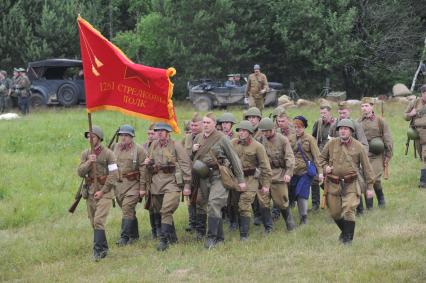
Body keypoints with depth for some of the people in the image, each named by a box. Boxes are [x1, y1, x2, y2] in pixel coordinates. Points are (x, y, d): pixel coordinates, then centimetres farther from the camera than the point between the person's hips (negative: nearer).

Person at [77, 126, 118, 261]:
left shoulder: (108, 154, -5)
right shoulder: (86, 154, 10)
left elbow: (114, 174, -9)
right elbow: (80, 172, 1)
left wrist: (102, 191, -13)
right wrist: (88, 162, -17)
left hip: (104, 192, -6)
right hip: (90, 192, 6)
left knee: (99, 221, -16)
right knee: (94, 223, 9)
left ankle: (98, 250, -17)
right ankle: (104, 248, 21)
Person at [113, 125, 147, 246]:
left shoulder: (139, 150, -4)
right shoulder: (115, 148, 10)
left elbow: (143, 170, -6)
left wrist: (142, 188, -9)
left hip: (133, 184, -5)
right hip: (118, 184, 5)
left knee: (127, 209, -14)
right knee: (129, 211, 13)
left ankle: (124, 237, -16)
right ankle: (134, 235, 25)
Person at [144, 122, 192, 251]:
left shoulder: (176, 146, -3)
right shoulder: (153, 146, 13)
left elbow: (186, 165, -4)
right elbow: (149, 166, 26)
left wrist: (187, 185, -8)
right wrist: (147, 163, 0)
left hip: (171, 182, -7)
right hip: (156, 183, 7)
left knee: (166, 211, -18)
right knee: (160, 211, 13)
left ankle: (164, 240, -19)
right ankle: (172, 237, 28)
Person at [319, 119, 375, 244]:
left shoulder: (358, 147, -4)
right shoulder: (331, 144, 1)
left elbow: (367, 167, 1)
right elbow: (322, 157, 19)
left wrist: (370, 187, -1)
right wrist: (325, 167, -4)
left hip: (350, 184, -3)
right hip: (333, 184, 3)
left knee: (349, 211, -13)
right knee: (334, 212, 9)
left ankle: (348, 237, -1)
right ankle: (344, 231, 35)